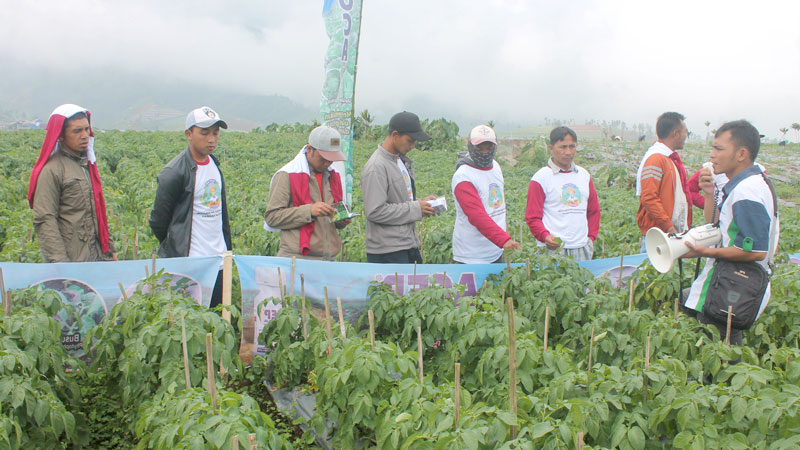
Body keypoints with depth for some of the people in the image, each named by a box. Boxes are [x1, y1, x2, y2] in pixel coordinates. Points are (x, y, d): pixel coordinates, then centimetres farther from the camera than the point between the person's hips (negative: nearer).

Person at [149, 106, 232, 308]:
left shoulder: (214, 164, 11)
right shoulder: (175, 173, -13)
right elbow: (158, 221, -5)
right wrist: (174, 249, 6)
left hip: (219, 261, 7)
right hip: (190, 265, -7)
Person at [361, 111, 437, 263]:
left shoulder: (401, 160, 14)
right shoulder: (376, 167, -16)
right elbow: (375, 212, -22)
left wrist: (422, 202, 4)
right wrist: (416, 208, -16)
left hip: (407, 247, 9)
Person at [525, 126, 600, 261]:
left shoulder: (584, 175, 14)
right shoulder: (540, 178, -2)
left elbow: (594, 210, 22)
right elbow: (532, 217, -4)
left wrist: (591, 237, 11)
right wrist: (545, 236, -20)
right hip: (553, 250, -5)